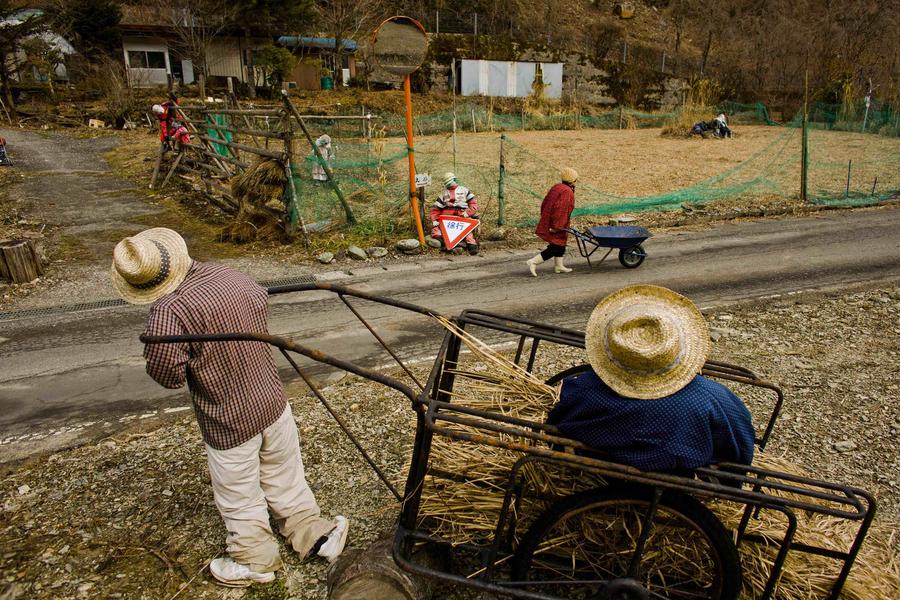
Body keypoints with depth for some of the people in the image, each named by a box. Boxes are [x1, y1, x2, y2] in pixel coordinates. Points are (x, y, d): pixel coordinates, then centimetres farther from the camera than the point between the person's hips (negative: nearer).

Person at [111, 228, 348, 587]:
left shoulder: (168, 312, -27)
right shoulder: (229, 275, -6)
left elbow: (167, 374, -21)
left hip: (229, 422, -5)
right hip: (272, 401, 5)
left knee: (239, 498, 20)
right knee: (285, 478, 25)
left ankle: (255, 562, 42)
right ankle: (314, 535, 41)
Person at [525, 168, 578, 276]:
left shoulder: (556, 187, 11)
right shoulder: (567, 192, -16)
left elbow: (544, 203, 13)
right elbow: (559, 208, -26)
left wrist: (544, 218, 20)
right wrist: (556, 226, -24)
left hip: (547, 222, 10)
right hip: (556, 226, -10)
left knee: (561, 244, 20)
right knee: (555, 247, -3)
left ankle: (559, 266, 27)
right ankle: (534, 262, -10)